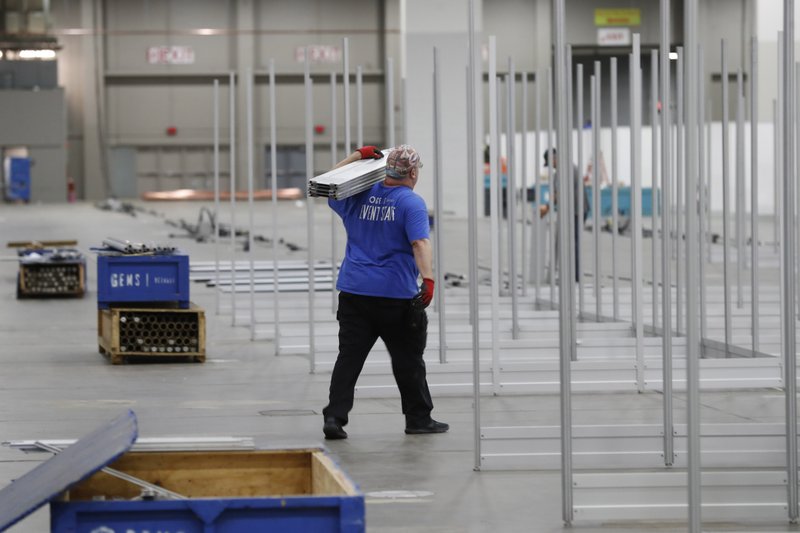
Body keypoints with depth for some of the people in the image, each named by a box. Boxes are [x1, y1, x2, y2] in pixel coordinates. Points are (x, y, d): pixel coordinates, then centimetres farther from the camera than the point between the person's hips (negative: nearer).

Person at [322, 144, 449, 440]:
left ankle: (334, 417, -8)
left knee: (349, 357, 1)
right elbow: (420, 243, -20)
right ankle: (419, 419, 18)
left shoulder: (359, 196, 9)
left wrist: (356, 156, 26)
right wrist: (428, 279, -27)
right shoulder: (411, 202, -7)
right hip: (396, 295, -4)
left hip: (354, 292, 4)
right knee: (408, 360, 8)